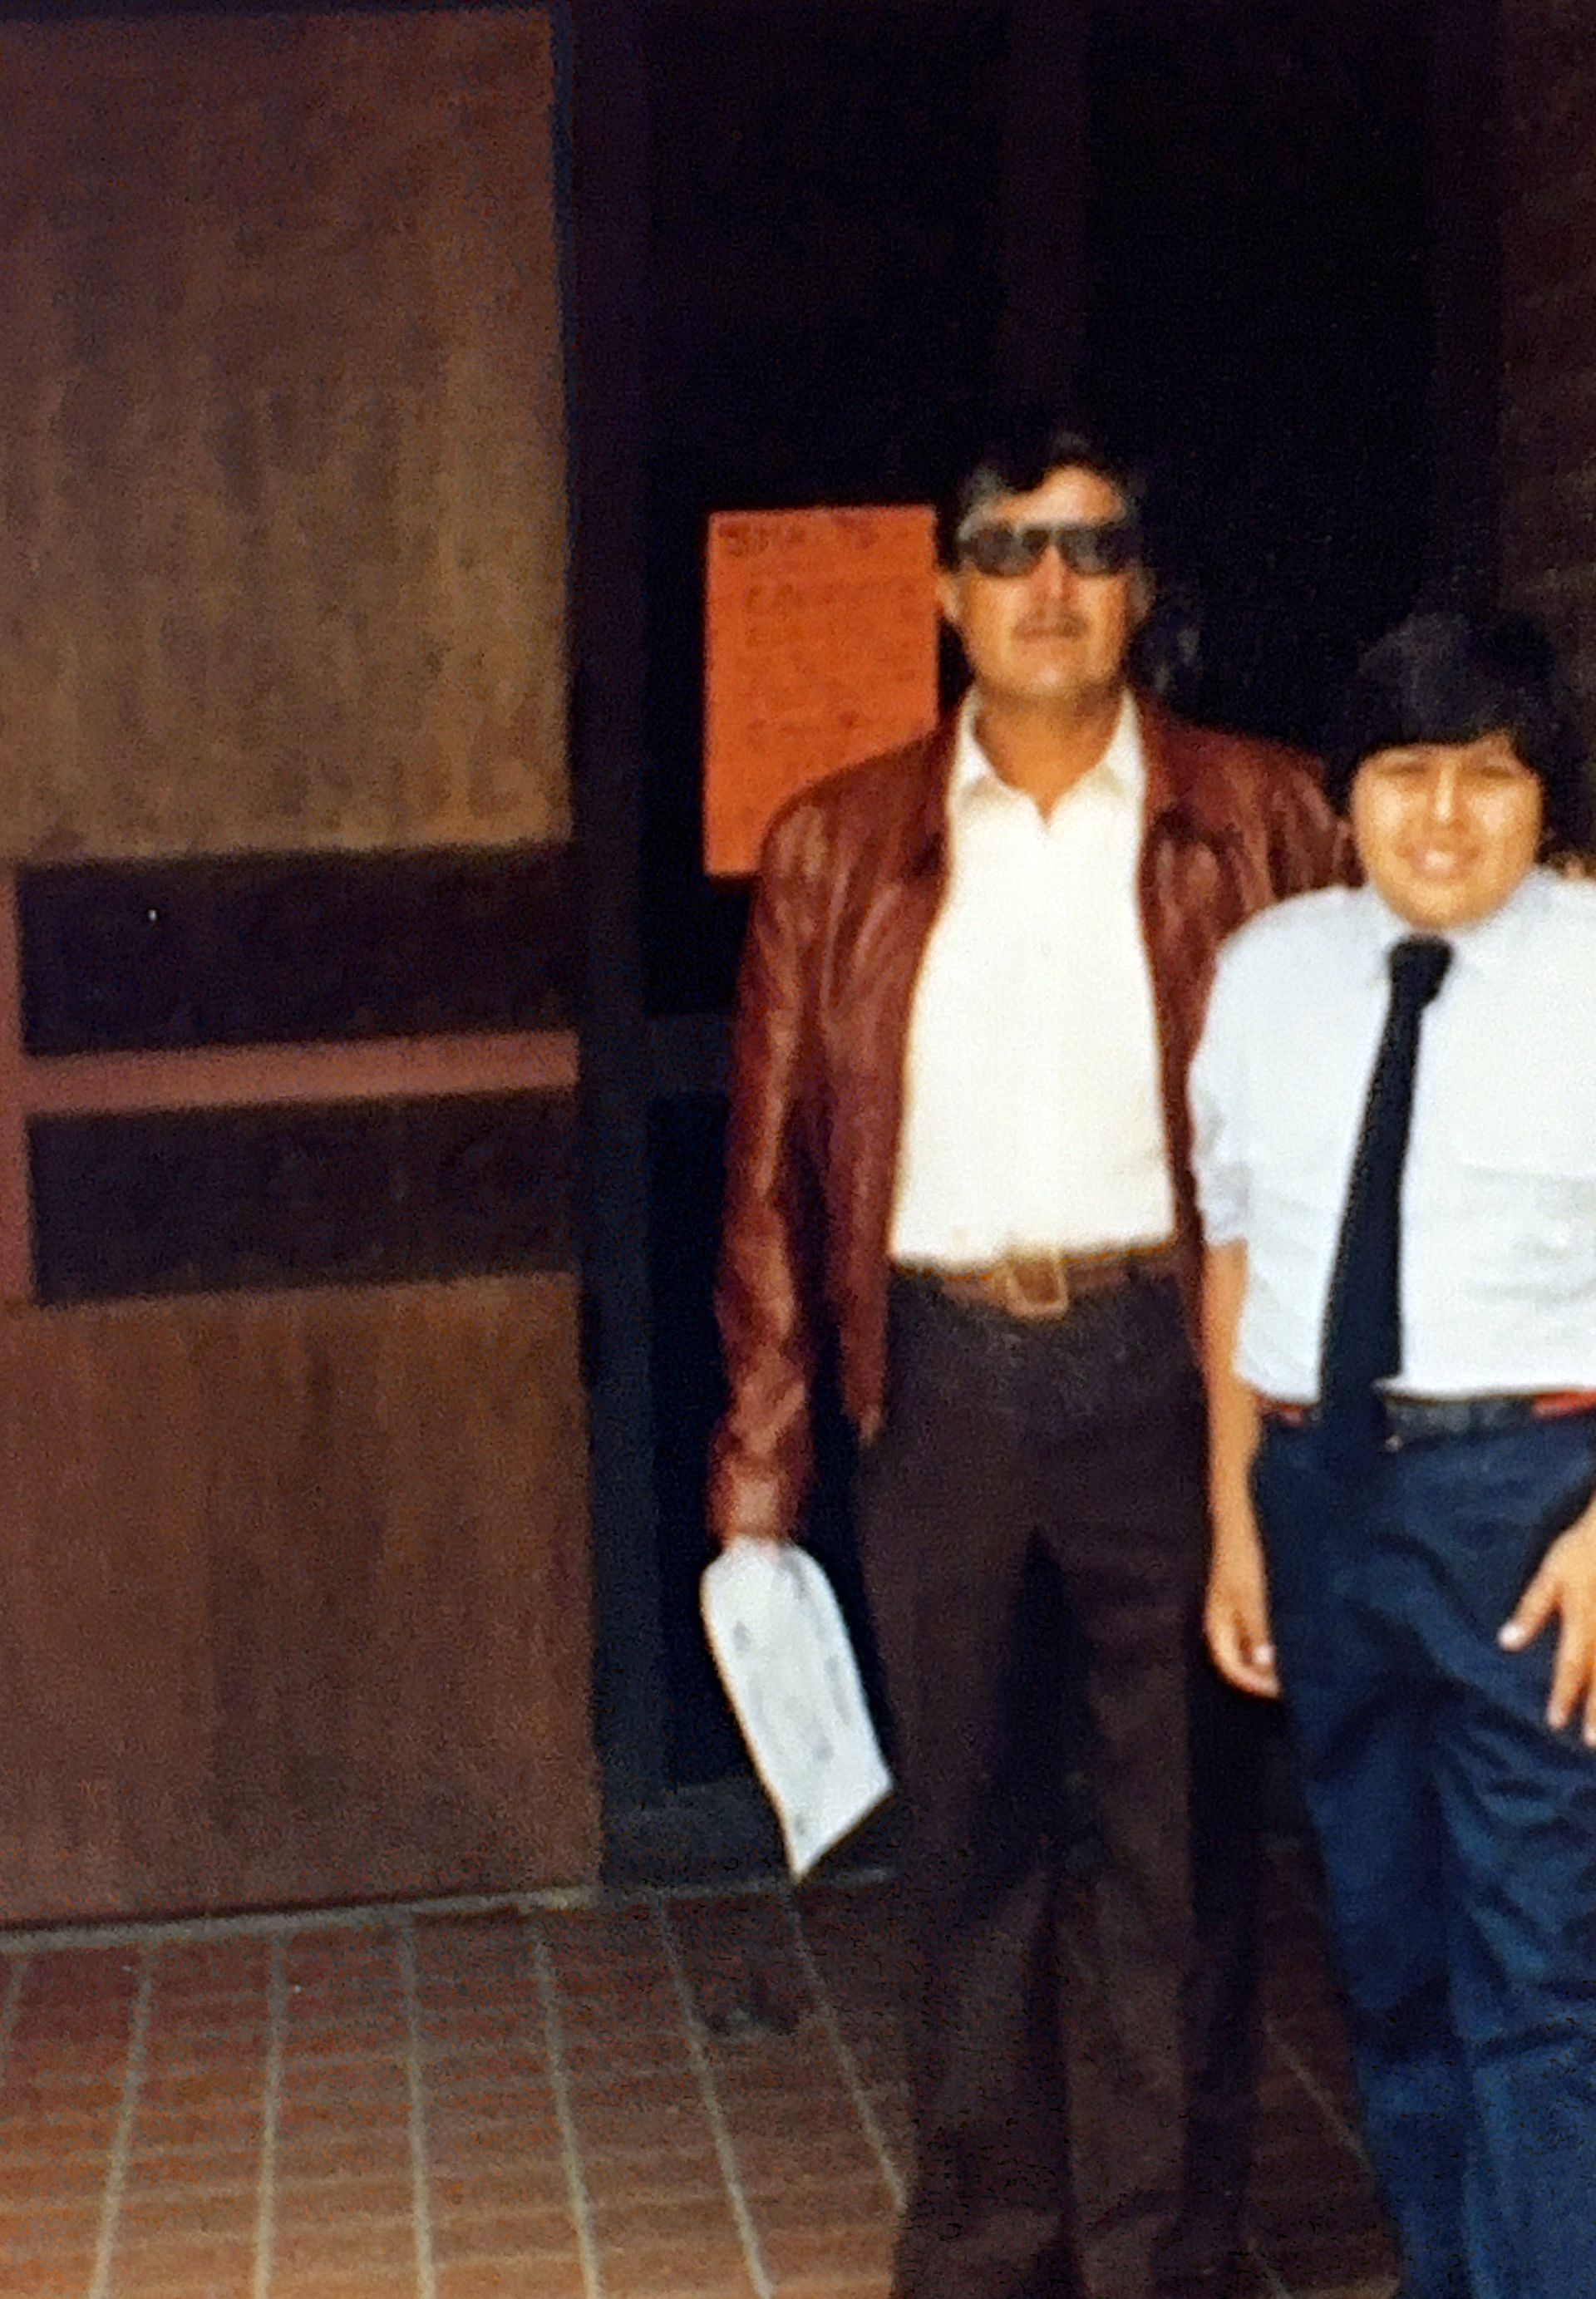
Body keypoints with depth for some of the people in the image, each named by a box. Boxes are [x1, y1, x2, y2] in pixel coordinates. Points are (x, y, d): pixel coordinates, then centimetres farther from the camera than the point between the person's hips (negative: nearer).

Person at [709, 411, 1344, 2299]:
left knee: (1176, 1829, 8)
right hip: (942, 1376, 2)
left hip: (1168, 1363, -1)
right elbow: (774, 1171, 5)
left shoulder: (1257, 821, 2)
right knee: (968, 1832, 13)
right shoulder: (836, 848, 5)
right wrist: (759, 1471, 1)